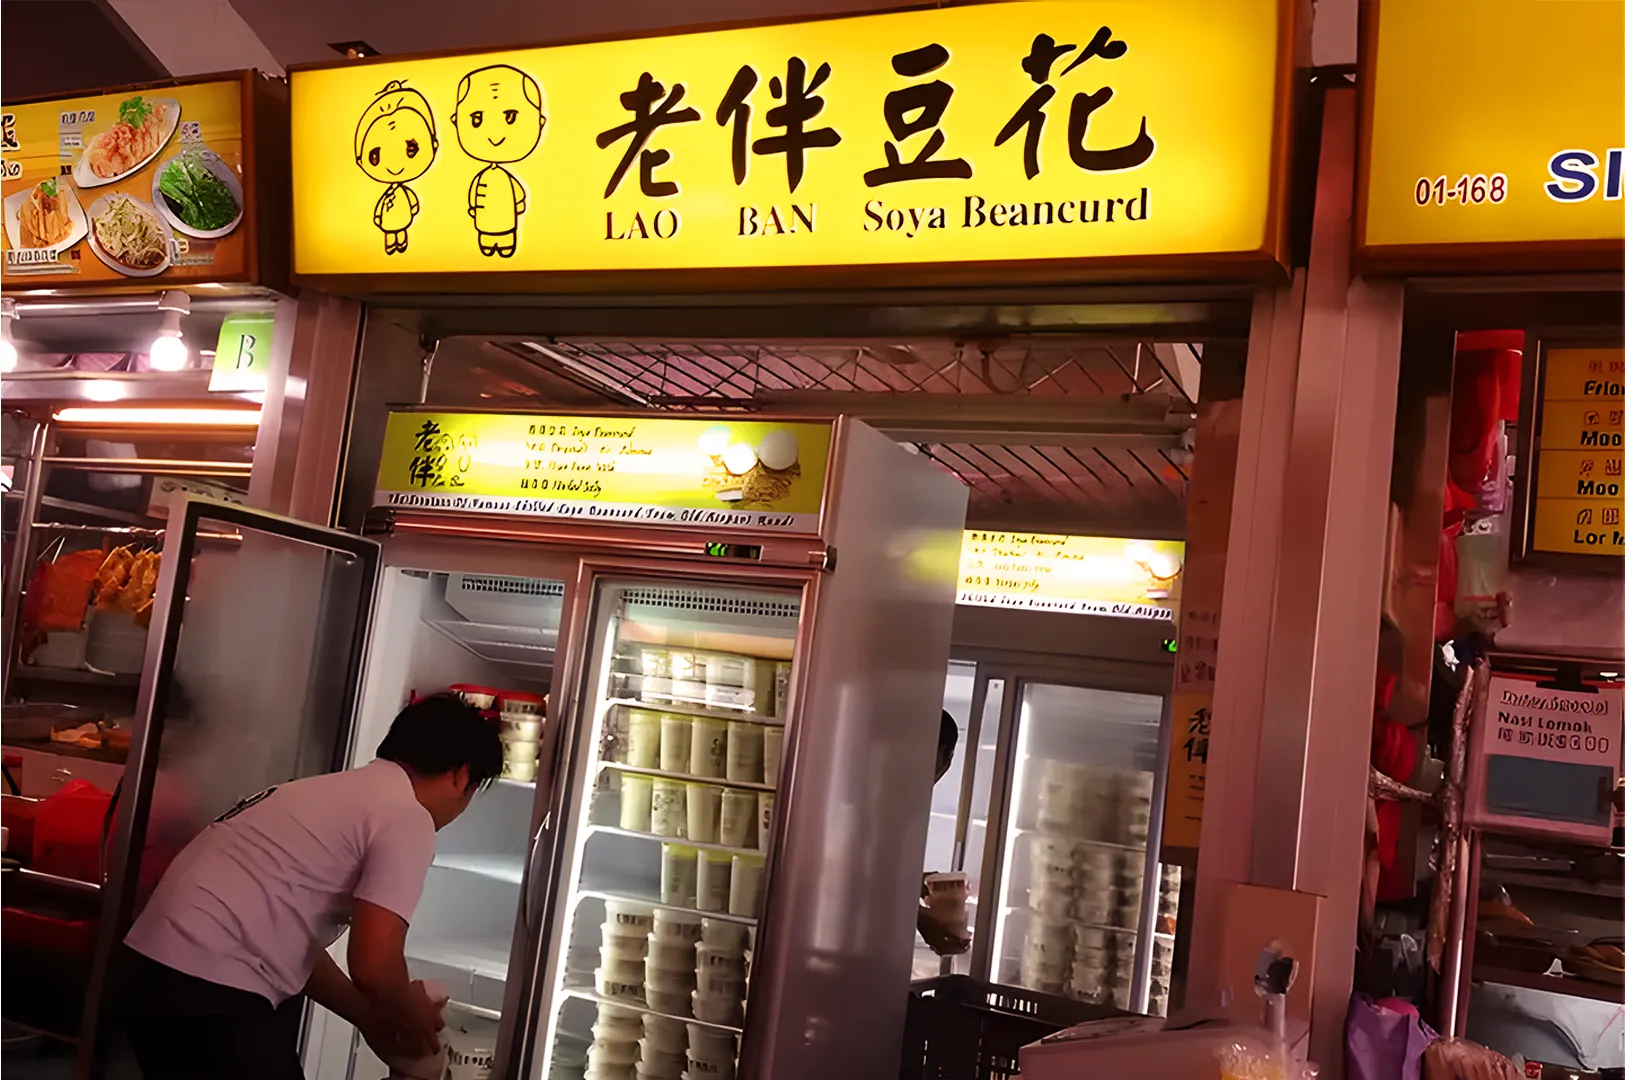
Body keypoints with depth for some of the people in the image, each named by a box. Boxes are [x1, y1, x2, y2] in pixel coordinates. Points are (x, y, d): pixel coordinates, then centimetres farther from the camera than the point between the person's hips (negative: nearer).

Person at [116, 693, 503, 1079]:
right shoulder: (408, 819, -9)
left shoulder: (333, 793, 20)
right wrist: (411, 1017, 5)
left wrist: (369, 1017, 28)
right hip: (210, 986, -10)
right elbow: (373, 966, -15)